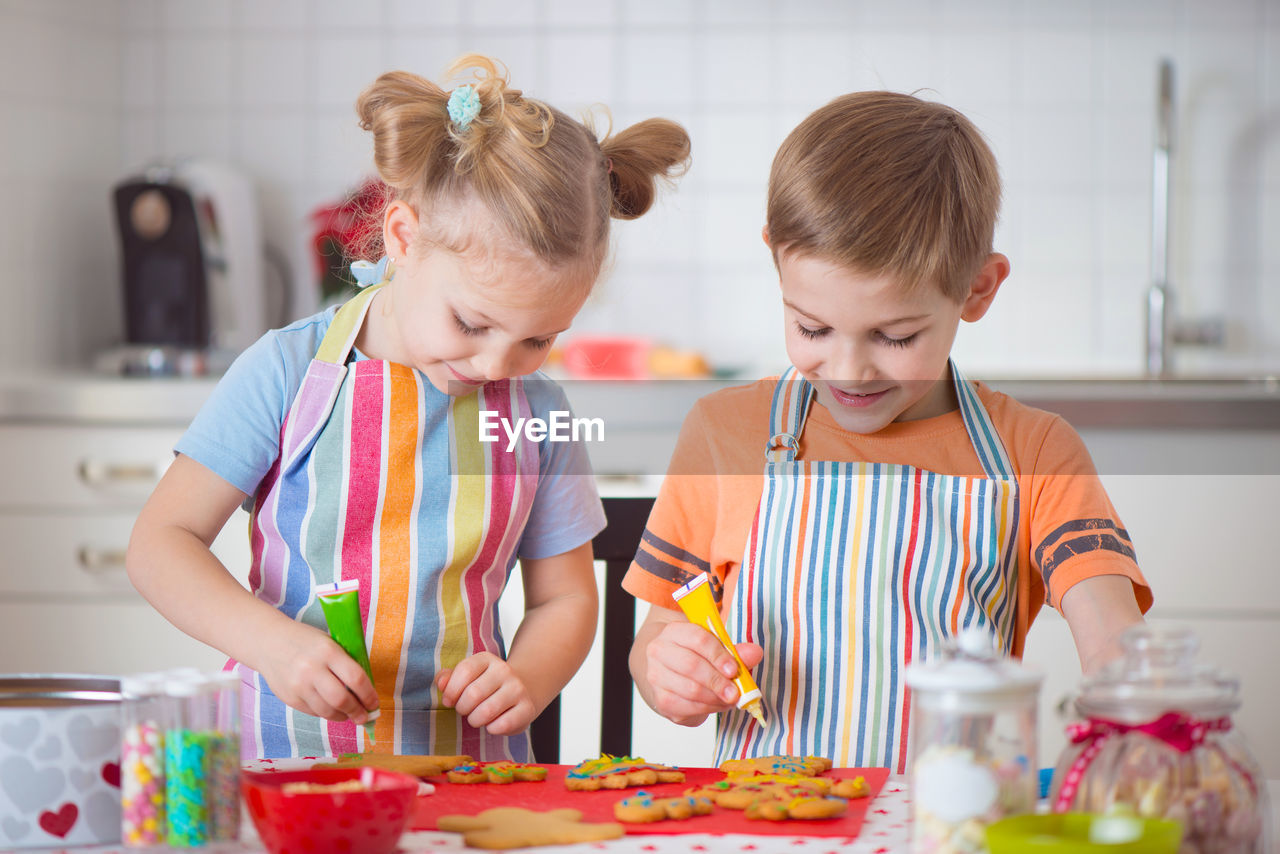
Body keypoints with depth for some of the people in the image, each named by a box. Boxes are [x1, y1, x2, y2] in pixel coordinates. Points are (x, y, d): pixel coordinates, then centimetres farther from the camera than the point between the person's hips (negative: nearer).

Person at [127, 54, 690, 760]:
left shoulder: (536, 410, 4)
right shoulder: (290, 372, -3)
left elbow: (564, 596, 14)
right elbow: (161, 542, -3)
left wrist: (524, 683, -8)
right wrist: (271, 639, -20)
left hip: (467, 756, 2)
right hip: (290, 750, -2)